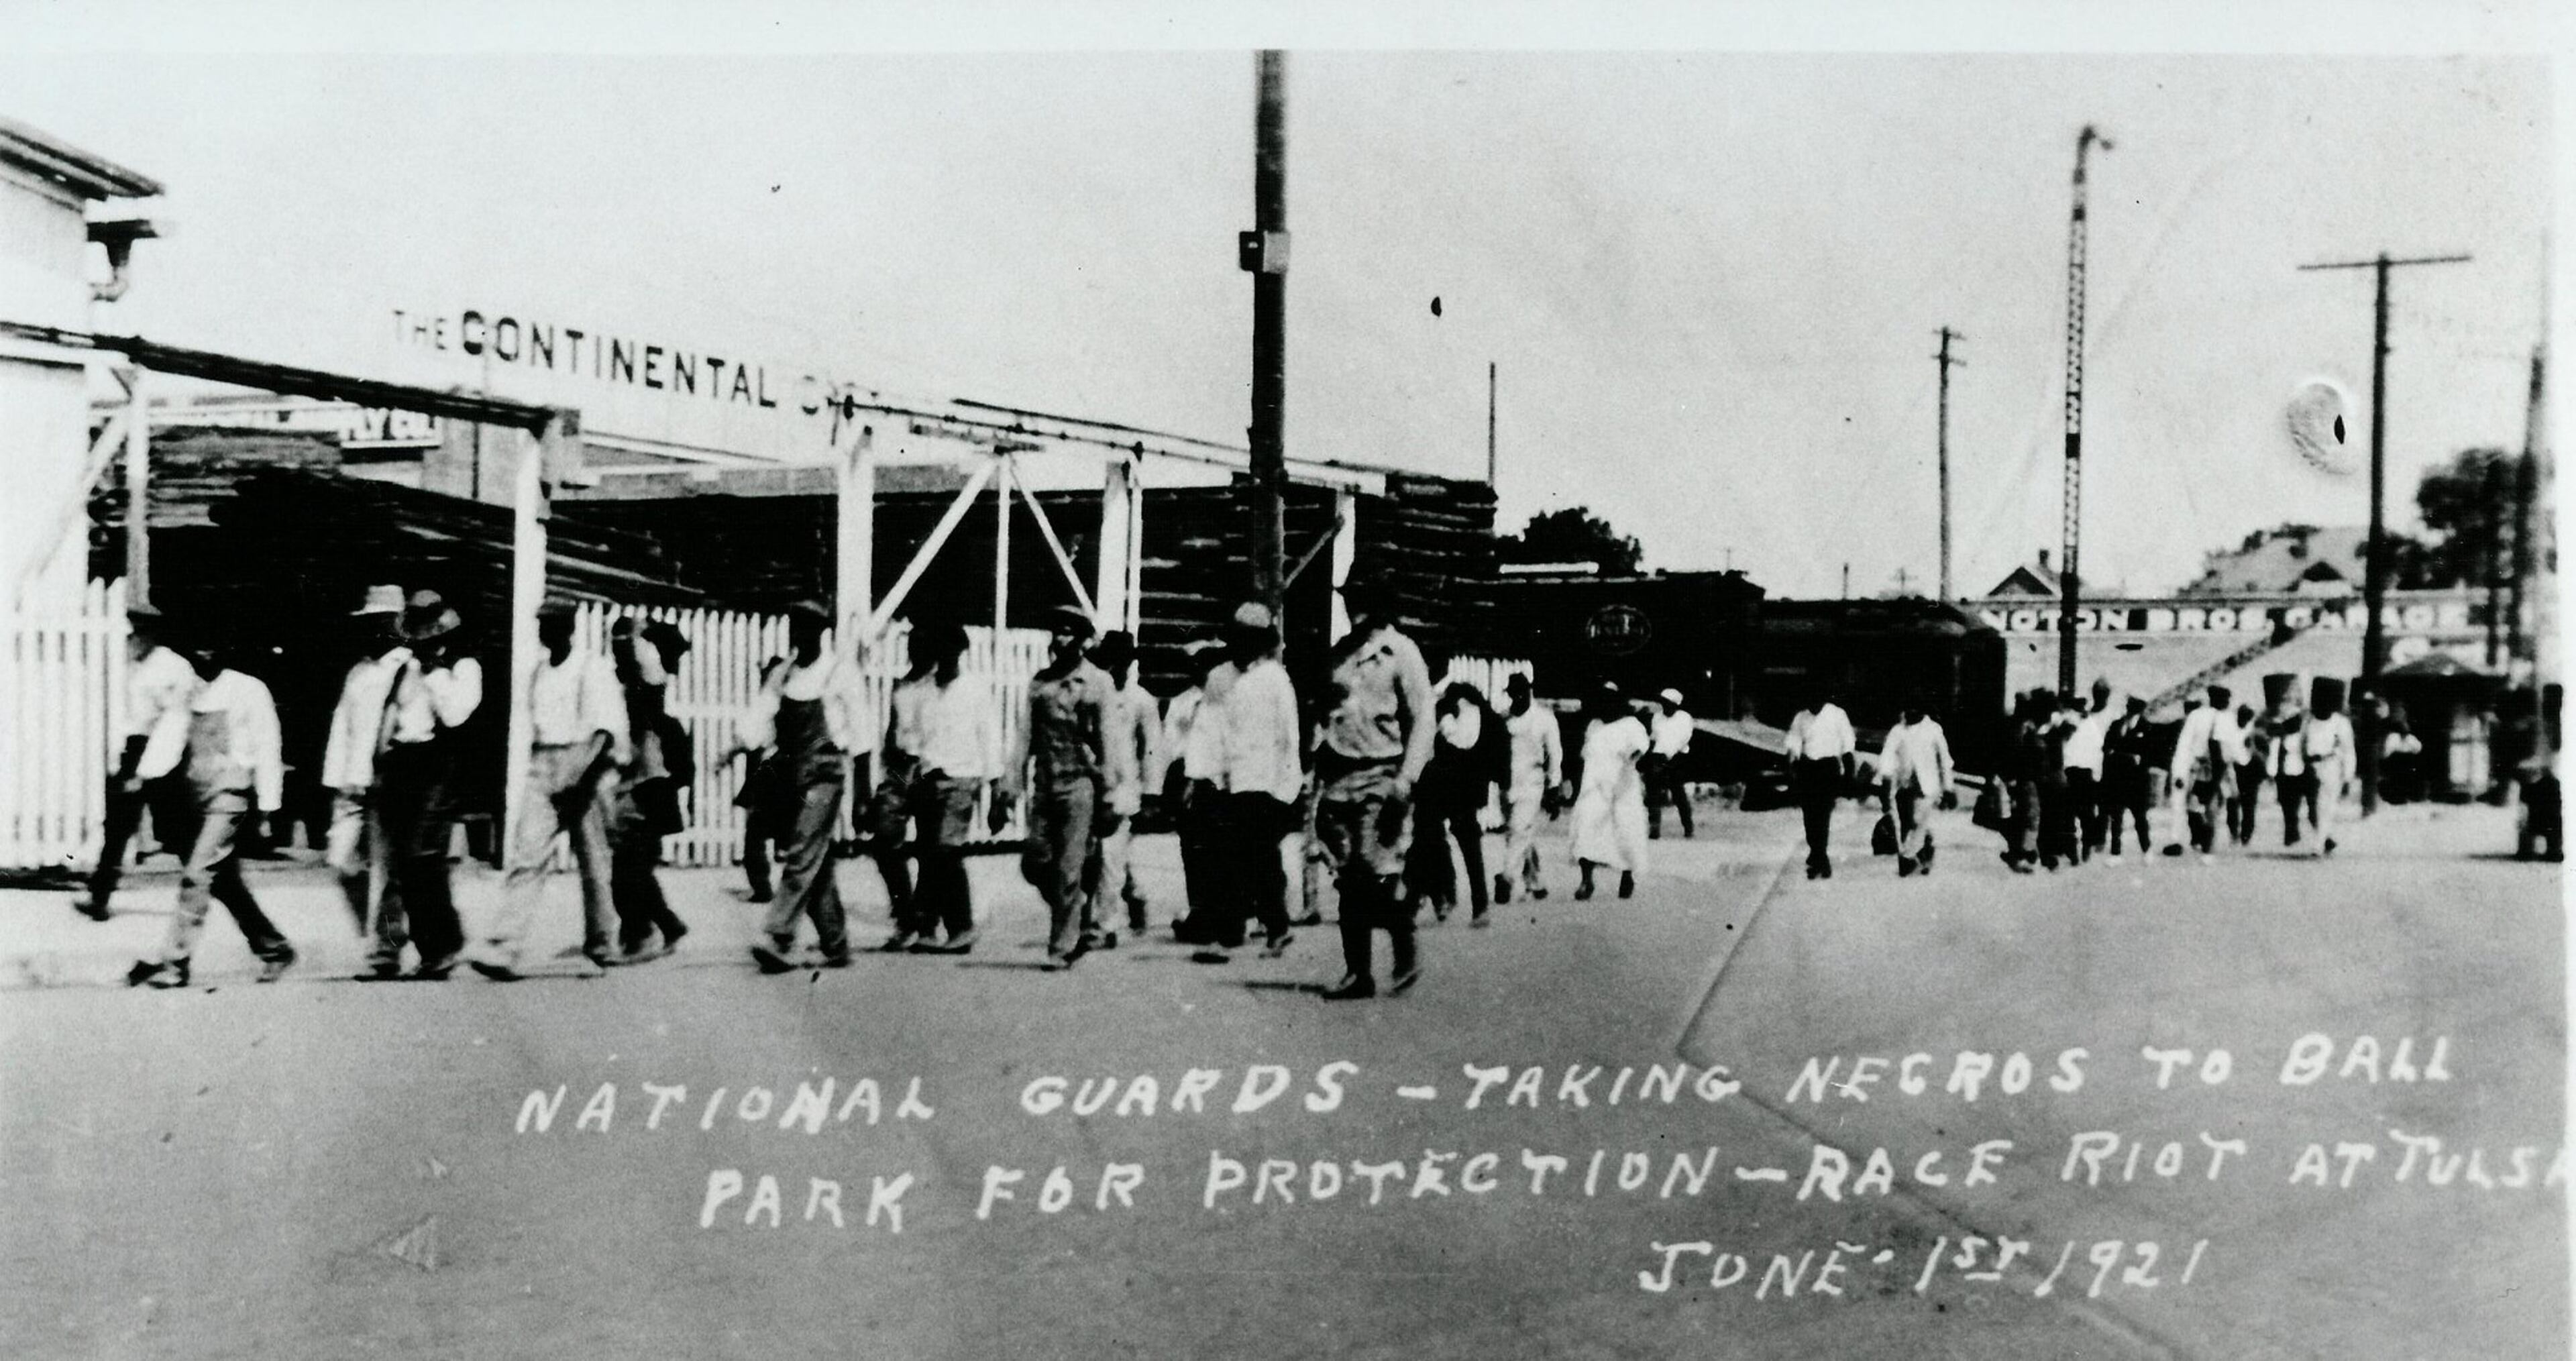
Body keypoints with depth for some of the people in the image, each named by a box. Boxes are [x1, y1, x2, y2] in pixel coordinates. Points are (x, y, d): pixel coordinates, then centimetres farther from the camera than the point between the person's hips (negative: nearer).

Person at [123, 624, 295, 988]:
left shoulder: (248, 691, -3)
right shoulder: (188, 695, 12)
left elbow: (266, 749, -4)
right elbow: (168, 739, 2)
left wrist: (267, 805, -9)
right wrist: (144, 774, -17)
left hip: (231, 797, -7)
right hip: (199, 797, 7)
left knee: (197, 876, -14)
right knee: (225, 883, 11)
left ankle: (174, 963, -13)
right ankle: (274, 949, 23)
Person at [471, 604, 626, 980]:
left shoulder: (593, 668, -4)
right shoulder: (538, 673, 16)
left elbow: (607, 729, -12)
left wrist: (586, 775, -24)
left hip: (586, 768, -5)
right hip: (543, 769, 5)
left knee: (593, 860, 3)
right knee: (526, 856, -9)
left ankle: (601, 945, 19)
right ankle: (502, 949, -18)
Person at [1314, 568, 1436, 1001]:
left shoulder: (1401, 652, -3)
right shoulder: (1341, 651, 14)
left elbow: (1422, 719, -6)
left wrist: (1407, 776, -15)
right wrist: (1318, 775, 11)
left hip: (1382, 775, -5)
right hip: (1339, 776, 5)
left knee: (1380, 872, -12)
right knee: (1348, 879, 3)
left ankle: (1405, 957, 9)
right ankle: (1357, 972, 8)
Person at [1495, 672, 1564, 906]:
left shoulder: (1544, 718, -1)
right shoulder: (1504, 720, 6)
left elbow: (1554, 754, 2)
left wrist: (1553, 788, 0)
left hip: (1531, 785, -4)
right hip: (1508, 786, 4)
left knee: (1522, 830, -17)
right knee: (1521, 835, 7)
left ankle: (1507, 877, -24)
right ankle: (1535, 883, 17)